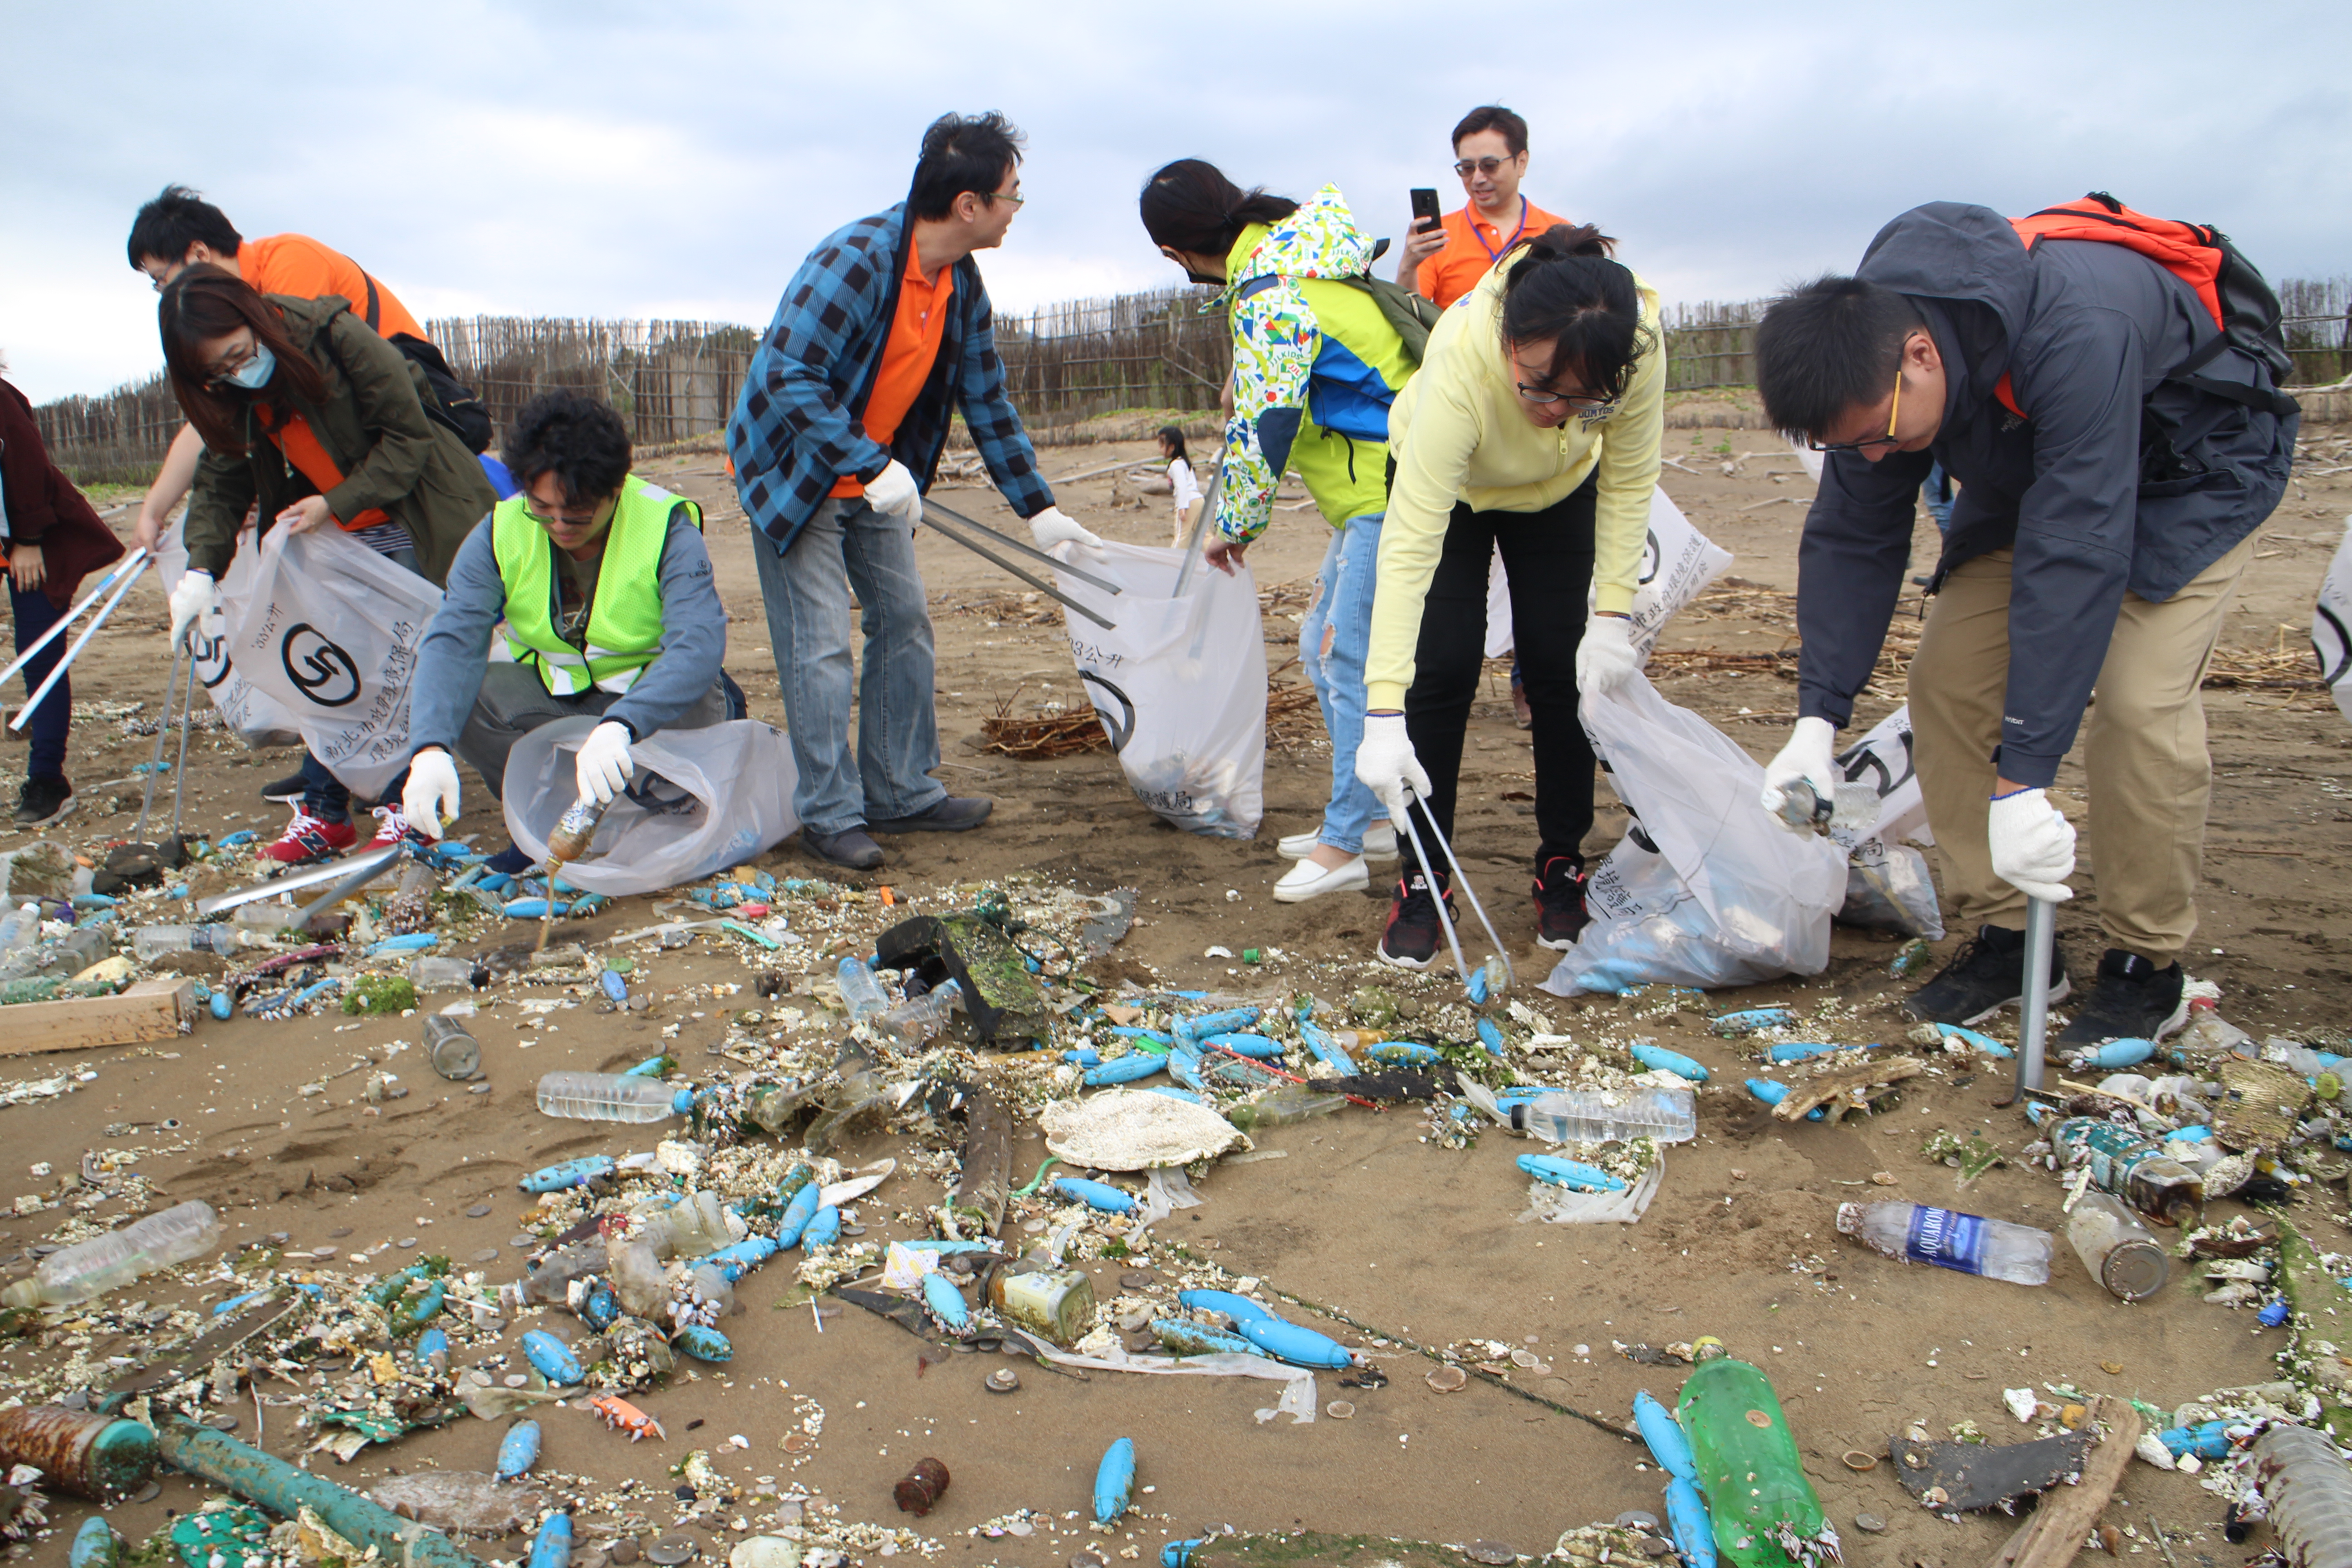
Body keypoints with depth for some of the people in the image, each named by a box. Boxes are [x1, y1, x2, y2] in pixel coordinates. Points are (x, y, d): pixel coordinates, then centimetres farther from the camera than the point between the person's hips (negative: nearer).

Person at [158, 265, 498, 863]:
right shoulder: (231, 399, -2)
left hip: (417, 525, -6)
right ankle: (324, 814, 11)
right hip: (335, 542, 6)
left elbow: (409, 436, -18)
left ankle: (409, 806, 6)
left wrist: (335, 504, -22)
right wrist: (201, 567, -15)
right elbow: (220, 487, 1)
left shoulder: (337, 336, -21)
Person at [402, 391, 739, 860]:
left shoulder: (666, 529, -21)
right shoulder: (500, 534, -12)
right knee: (452, 695, -25)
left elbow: (699, 644, -36)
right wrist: (432, 748, -41)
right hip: (553, 698, 3)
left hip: (655, 697, -2)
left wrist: (620, 727, -53)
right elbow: (452, 640, -22)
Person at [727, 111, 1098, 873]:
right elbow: (788, 376, -30)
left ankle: (902, 793, 18)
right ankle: (829, 816, 3)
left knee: (905, 624, 8)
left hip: (878, 478, 8)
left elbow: (986, 401, 5)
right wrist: (871, 467, -36)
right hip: (795, 473, -8)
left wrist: (1037, 507, 2)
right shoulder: (854, 260, -27)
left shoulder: (962, 286, -2)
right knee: (821, 645, -7)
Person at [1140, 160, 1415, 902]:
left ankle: (1342, 846, -3)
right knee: (1324, 649, 15)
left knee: (1352, 662, -9)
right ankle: (1366, 818, 23)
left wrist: (1235, 525, -4)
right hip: (1374, 489, 10)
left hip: (1393, 494, -10)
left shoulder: (1267, 297, -19)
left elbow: (1266, 426, -18)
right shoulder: (1292, 253, 12)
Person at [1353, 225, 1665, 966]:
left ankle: (1562, 866, 13)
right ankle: (1422, 883, 1)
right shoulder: (1460, 361, -44)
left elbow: (1628, 482, -17)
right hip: (1445, 481, -2)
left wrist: (1613, 614, -22)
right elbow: (1409, 546, -46)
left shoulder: (1639, 346, -36)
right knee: (1443, 668, -12)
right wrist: (1385, 716, -51)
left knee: (1562, 669, -5)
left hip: (1561, 490, 2)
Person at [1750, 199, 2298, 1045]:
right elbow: (1851, 537, -14)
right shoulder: (1865, 356, -21)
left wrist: (2023, 779, -45)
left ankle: (2146, 965, -4)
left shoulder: (2075, 334, -42)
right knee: (1948, 675, -8)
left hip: (2193, 474, -6)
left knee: (2139, 701, -22)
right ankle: (2001, 939, 3)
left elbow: (2076, 556, -44)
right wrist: (1818, 715, -23)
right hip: (2028, 477, 6)